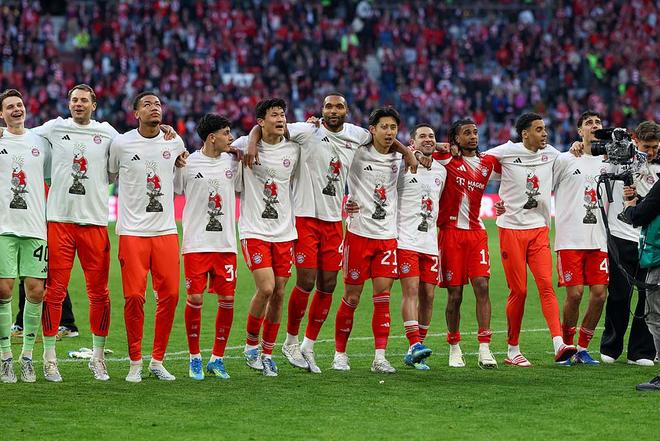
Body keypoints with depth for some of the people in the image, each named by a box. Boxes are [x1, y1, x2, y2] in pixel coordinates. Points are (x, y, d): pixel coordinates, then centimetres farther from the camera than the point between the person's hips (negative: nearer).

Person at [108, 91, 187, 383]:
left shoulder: (174, 142, 6)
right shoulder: (121, 144, -3)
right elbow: (108, 177, 12)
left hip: (165, 230, 3)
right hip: (132, 231, -3)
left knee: (170, 295, -2)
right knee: (134, 297, -7)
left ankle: (158, 361, 12)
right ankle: (135, 363, 5)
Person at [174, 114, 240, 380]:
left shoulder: (233, 163, 8)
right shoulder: (187, 164, -3)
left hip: (226, 244, 4)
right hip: (196, 243, -4)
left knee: (227, 300, 0)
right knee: (195, 299, -7)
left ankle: (217, 359, 12)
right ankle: (195, 358, 9)